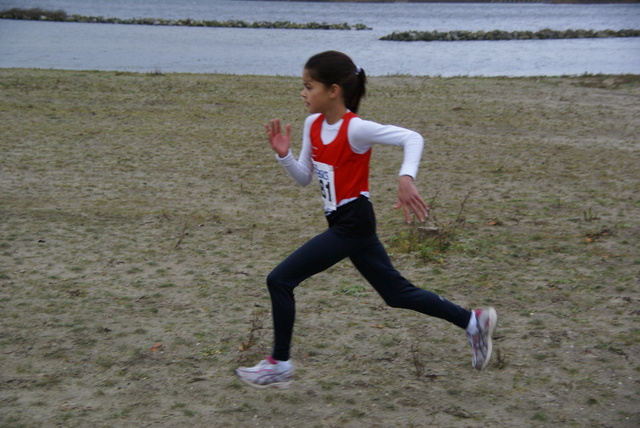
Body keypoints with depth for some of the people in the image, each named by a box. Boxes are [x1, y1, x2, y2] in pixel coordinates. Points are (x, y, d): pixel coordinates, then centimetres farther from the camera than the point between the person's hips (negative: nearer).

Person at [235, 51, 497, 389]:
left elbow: (412, 138, -23)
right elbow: (304, 178, 11)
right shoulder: (313, 125, 5)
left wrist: (406, 178, -37)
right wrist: (283, 155, -6)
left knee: (279, 280, -8)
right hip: (344, 223, 9)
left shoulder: (355, 129, -19)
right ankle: (473, 321, 27)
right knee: (397, 293, 17)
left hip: (352, 224, -9)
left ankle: (280, 365, 6)